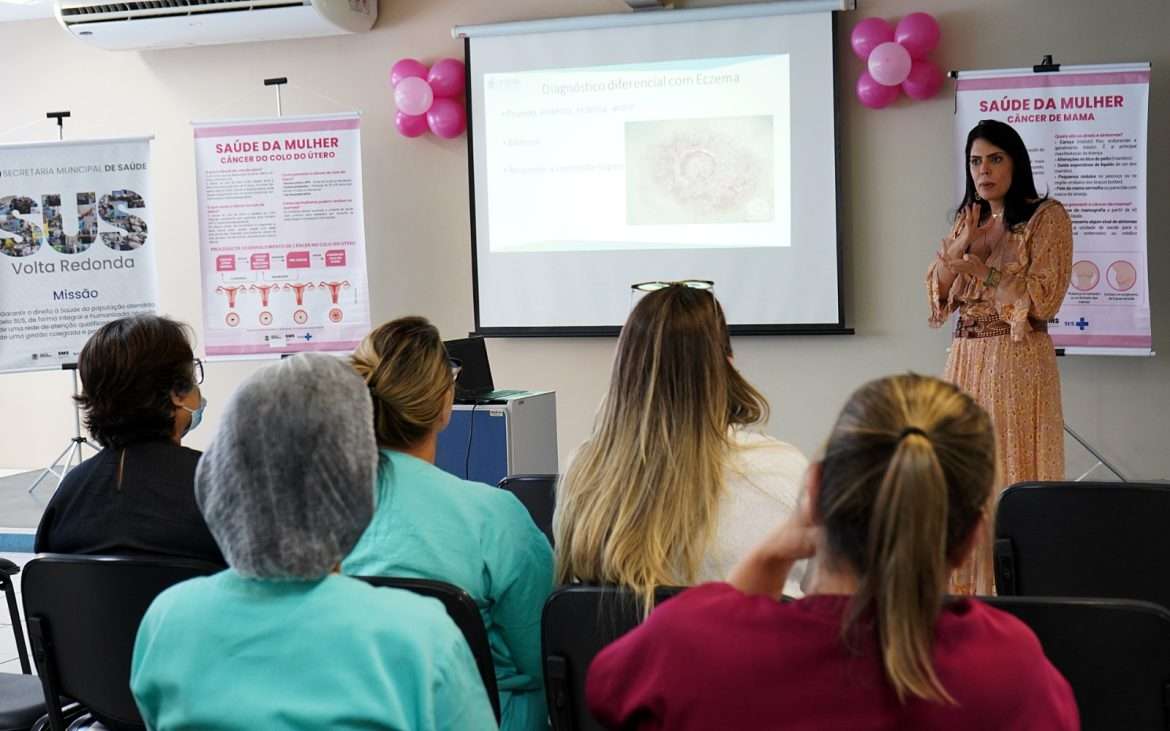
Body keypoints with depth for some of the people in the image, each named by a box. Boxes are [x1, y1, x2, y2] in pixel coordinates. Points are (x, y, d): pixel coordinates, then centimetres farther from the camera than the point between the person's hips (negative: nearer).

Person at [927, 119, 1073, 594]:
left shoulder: (1047, 217, -2)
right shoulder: (967, 220, 17)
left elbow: (1043, 299, -11)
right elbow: (939, 294, 10)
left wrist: (981, 269, -13)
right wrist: (961, 246, -5)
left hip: (1018, 362, -6)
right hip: (966, 359, 6)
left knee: (1015, 471, -6)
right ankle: (971, 585, 13)